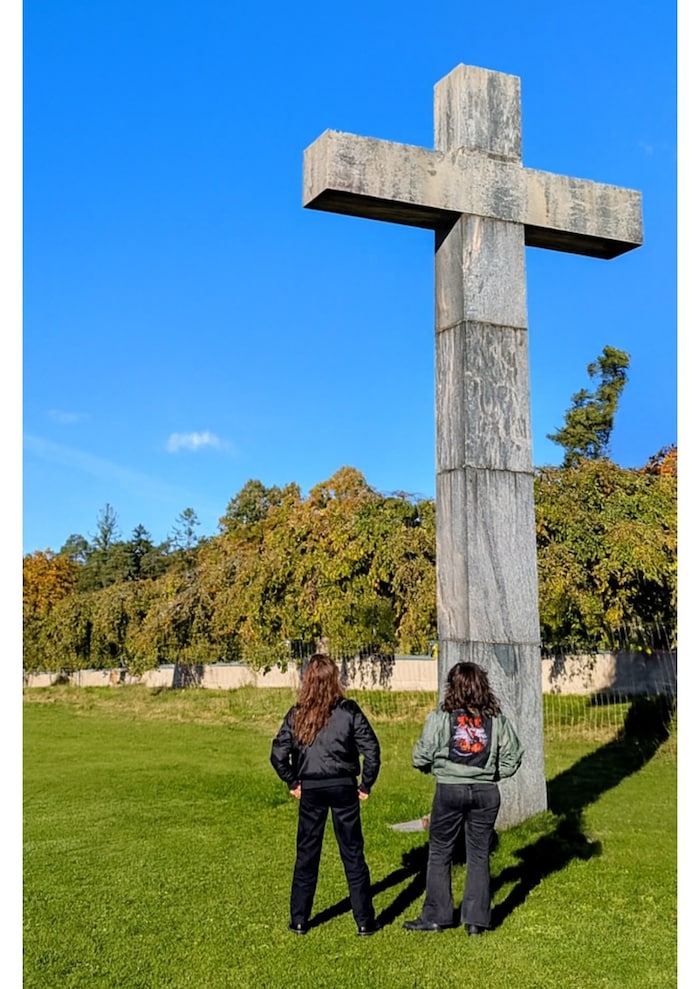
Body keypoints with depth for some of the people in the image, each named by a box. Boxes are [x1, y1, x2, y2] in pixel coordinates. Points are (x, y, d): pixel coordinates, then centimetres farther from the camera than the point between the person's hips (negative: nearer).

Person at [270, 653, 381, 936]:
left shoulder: (297, 714, -3)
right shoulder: (348, 711, -7)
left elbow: (278, 754, -5)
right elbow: (371, 750, -10)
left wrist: (293, 783, 8)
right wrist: (366, 785, 1)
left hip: (310, 789, 1)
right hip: (343, 787, -1)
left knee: (306, 855, 14)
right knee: (353, 855, 8)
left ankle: (298, 920, 22)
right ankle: (364, 921, 13)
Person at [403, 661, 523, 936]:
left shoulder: (440, 717, -10)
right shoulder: (496, 719, -1)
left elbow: (420, 758, -8)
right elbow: (512, 758, 1)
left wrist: (433, 766, 13)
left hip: (449, 790, -2)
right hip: (486, 792, 2)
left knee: (439, 853, 11)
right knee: (479, 855, 12)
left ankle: (436, 916, 17)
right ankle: (476, 919, 15)